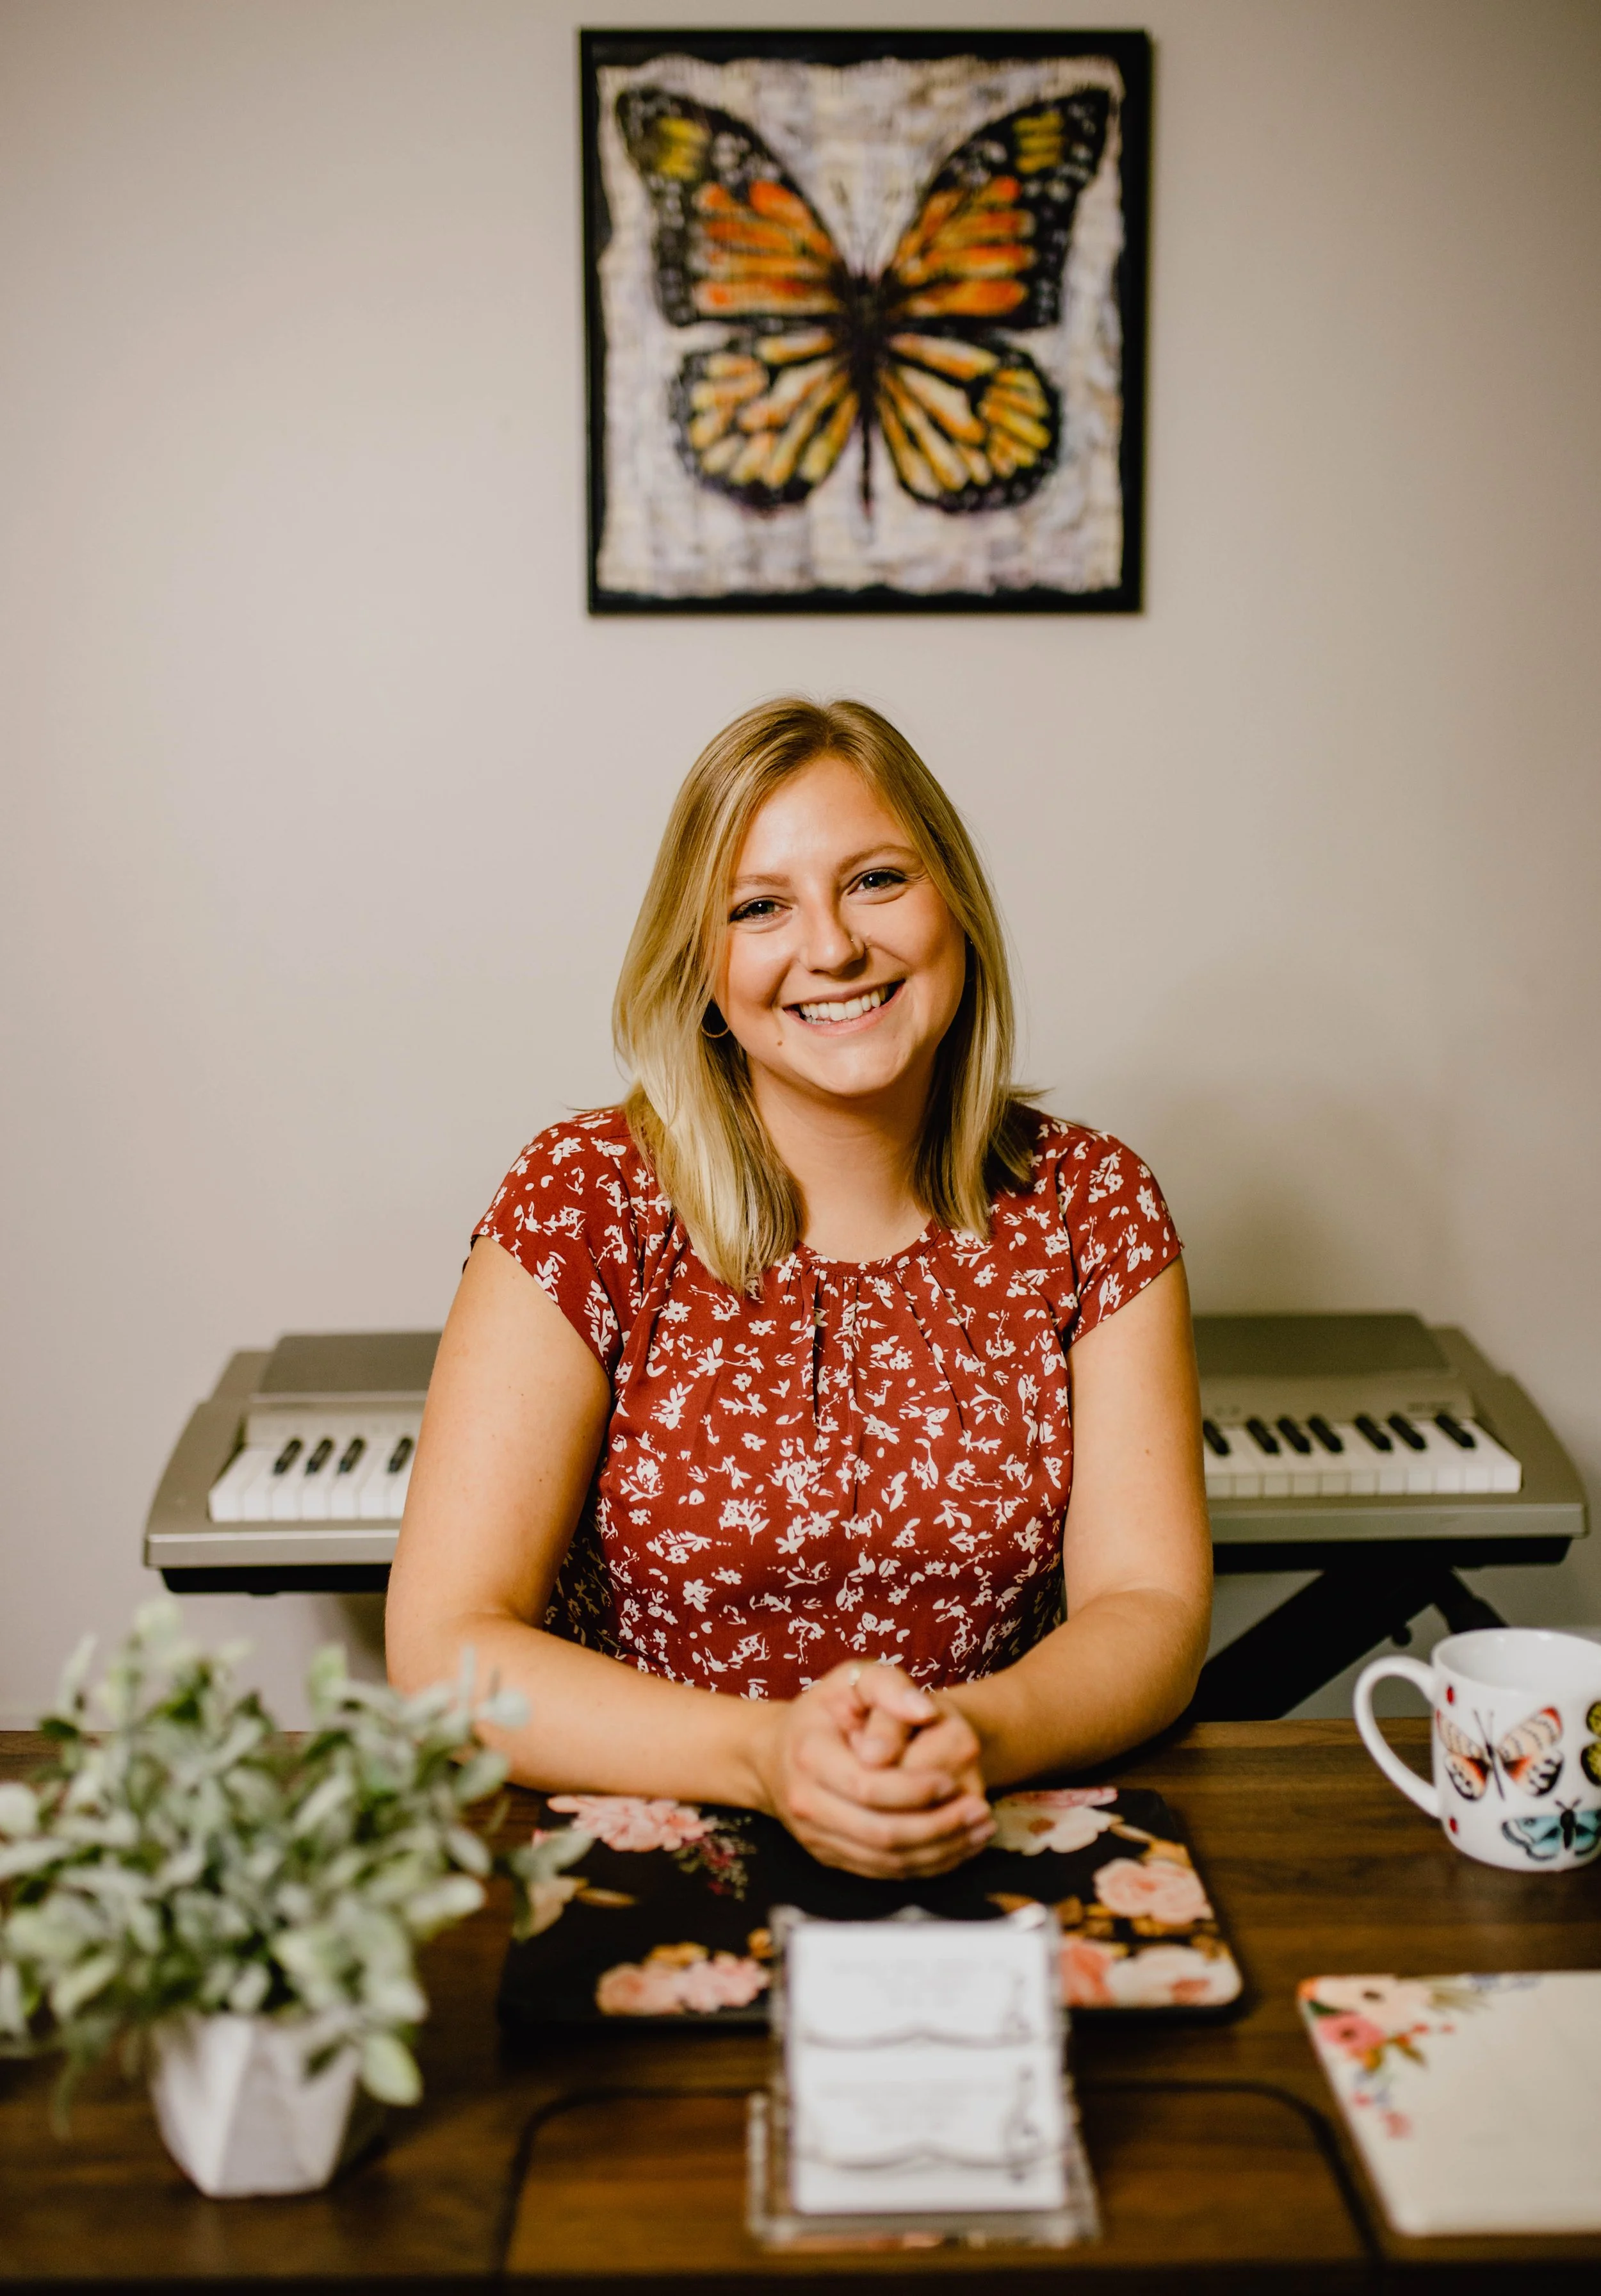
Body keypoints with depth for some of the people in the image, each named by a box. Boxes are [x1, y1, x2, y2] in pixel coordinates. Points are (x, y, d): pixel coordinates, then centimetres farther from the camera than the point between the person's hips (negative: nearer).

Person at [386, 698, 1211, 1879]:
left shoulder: (1089, 1205, 0)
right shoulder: (589, 1200, -8)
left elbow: (1151, 1612, -4)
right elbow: (442, 1648, -14)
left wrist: (972, 1738, -26)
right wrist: (772, 1756, -29)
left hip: (999, 1864, 2)